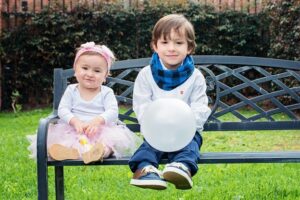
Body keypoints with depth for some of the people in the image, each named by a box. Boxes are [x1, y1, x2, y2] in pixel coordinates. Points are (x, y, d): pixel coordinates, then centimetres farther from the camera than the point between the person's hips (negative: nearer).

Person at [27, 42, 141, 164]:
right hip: (74, 130, 2)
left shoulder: (106, 93, 6)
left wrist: (97, 120, -27)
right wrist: (75, 121, -20)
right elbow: (62, 110, 1)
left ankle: (103, 150, -65)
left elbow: (112, 112, -7)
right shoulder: (71, 90, 11)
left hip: (100, 130, -1)